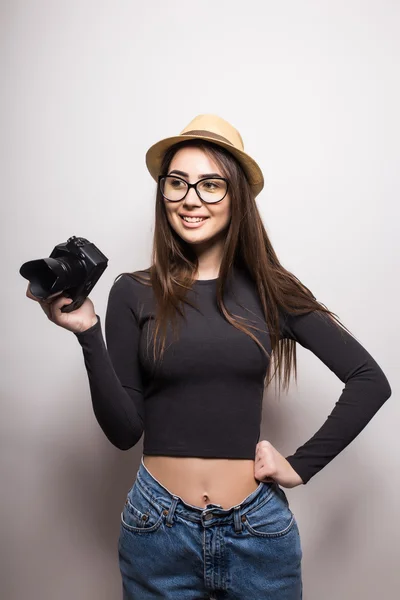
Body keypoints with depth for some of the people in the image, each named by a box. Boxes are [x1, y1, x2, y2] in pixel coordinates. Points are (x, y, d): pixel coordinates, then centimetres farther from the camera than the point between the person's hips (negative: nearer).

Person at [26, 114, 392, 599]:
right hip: (159, 528, 0)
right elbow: (124, 431, -5)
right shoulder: (134, 294, -5)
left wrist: (302, 465, -5)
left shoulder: (270, 291, -3)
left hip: (257, 527, 1)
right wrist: (88, 334, -16)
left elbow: (370, 380, -1)